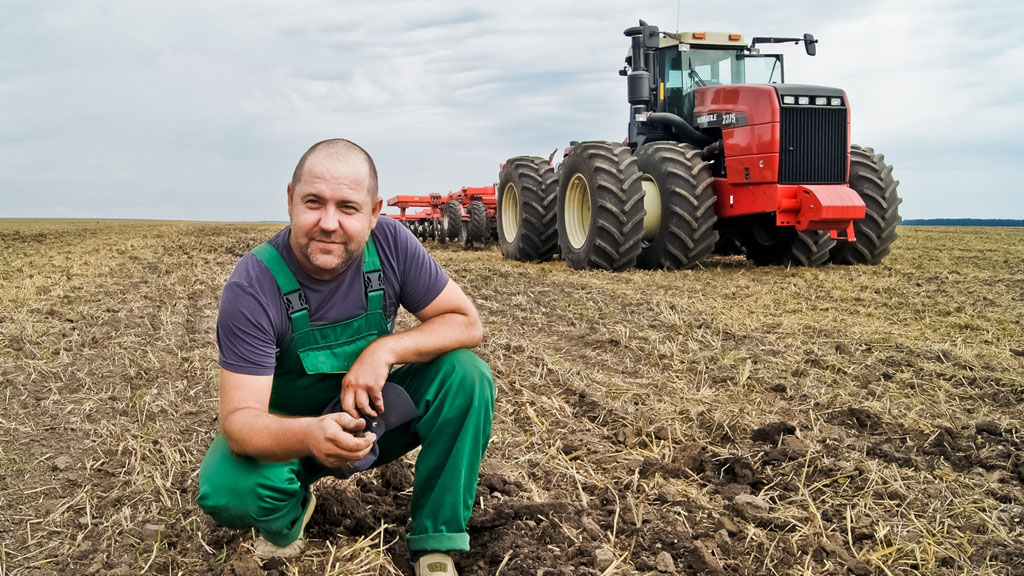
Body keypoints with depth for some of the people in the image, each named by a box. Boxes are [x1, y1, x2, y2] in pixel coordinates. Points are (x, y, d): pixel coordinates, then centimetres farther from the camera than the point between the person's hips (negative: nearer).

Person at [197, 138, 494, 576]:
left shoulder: (390, 244, -17)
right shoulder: (253, 288, -26)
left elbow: (466, 323, -12)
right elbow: (239, 419, -29)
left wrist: (386, 350, -30)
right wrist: (310, 435, -51)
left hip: (371, 415, 3)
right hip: (287, 433, -2)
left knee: (466, 374, -21)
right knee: (226, 490, -32)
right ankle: (288, 517, 6)